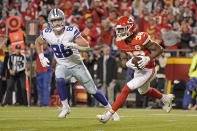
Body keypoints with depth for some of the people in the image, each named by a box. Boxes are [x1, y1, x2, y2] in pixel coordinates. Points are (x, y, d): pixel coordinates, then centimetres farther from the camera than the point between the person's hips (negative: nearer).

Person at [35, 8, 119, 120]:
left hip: (77, 65, -2)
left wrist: (73, 45, -40)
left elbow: (86, 46, -25)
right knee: (59, 80, -32)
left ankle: (110, 109, 21)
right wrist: (41, 57, 2)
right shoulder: (47, 33, -12)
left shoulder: (71, 31, -22)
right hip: (62, 65, 2)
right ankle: (65, 107, -15)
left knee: (93, 91, 3)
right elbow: (38, 42, 11)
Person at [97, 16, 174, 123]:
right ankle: (166, 98, 56)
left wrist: (148, 58, -35)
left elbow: (159, 49, -21)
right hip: (138, 70, 9)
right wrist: (128, 63, -19)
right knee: (144, 92, 31)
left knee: (126, 89, -16)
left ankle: (109, 114, -11)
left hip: (148, 70, -9)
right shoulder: (120, 42, -6)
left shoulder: (140, 38, -27)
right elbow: (124, 58, 4)